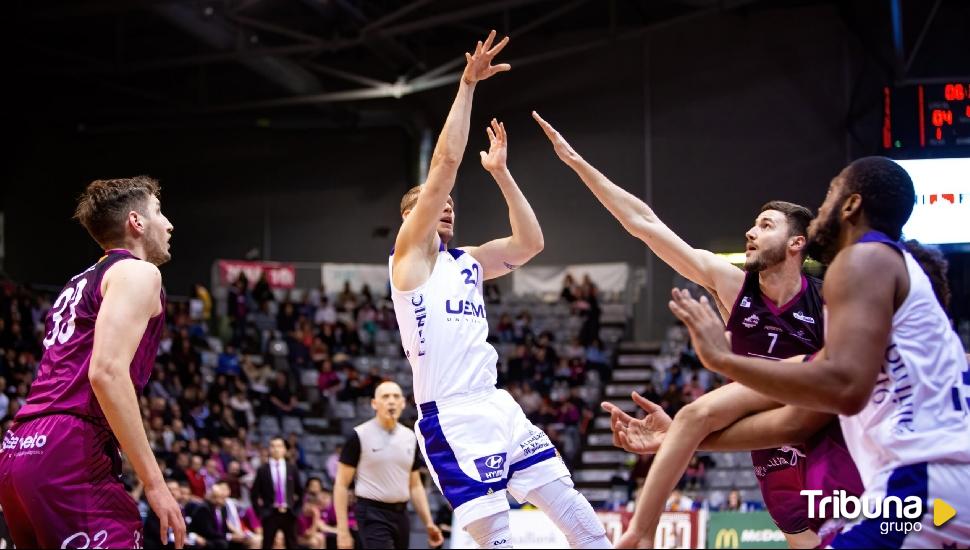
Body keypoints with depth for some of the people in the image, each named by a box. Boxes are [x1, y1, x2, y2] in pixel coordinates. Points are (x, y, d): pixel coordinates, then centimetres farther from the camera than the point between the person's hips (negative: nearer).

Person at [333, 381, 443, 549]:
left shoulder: (410, 438, 11)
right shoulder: (359, 436, -6)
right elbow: (341, 484, -6)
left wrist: (428, 523, 8)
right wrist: (342, 530, -12)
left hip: (401, 515, 6)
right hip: (373, 515, -6)